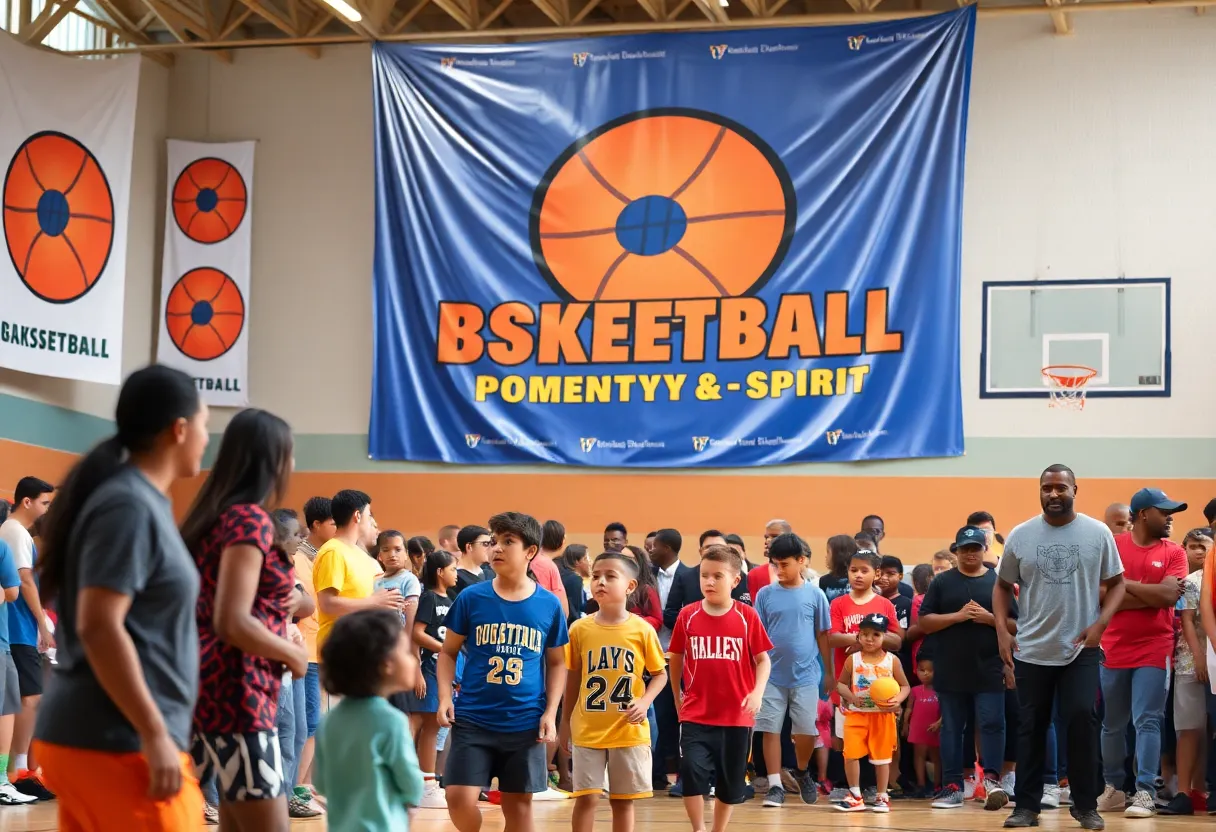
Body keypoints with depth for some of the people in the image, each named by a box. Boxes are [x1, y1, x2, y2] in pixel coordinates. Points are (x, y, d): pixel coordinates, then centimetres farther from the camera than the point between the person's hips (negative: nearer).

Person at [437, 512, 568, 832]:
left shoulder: (549, 605, 0)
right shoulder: (471, 597, -2)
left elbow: (557, 663, 10)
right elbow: (449, 651, 7)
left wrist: (550, 712, -1)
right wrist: (445, 697, -7)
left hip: (526, 722, 1)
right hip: (473, 719, -1)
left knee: (519, 804, 8)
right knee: (459, 797, -10)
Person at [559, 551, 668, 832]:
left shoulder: (643, 630, -5)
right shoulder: (580, 629, -1)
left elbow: (660, 673, 5)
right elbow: (572, 678, 8)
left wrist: (644, 702, -13)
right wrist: (565, 724, 11)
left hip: (629, 732, 0)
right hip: (587, 731, 0)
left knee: (623, 800, 8)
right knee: (586, 797, -1)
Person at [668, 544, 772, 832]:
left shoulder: (747, 616, -5)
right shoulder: (687, 615, -3)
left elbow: (762, 659, 2)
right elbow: (676, 659, 8)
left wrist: (758, 692, -14)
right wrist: (678, 699, 11)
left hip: (736, 715, 0)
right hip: (695, 715, 0)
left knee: (731, 783, 11)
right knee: (693, 772, -15)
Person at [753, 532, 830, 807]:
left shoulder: (815, 594, 0)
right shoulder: (765, 594, 0)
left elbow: (823, 635, 5)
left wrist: (829, 671, 6)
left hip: (805, 675, 0)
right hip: (772, 675, 1)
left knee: (807, 731, 3)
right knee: (770, 729, 0)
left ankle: (803, 773, 30)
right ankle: (775, 785, 8)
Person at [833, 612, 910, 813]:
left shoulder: (892, 661, -2)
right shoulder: (853, 660, 0)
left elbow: (905, 686, 2)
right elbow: (840, 684, 6)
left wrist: (897, 700, -18)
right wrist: (850, 696, -14)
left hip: (883, 715, 0)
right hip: (856, 714, 1)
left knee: (882, 756, 8)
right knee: (851, 754, -6)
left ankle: (882, 797, 20)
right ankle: (855, 797, 7)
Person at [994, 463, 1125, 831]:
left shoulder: (1098, 533, -1)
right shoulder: (1020, 535, 3)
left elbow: (1116, 583, 4)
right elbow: (1003, 586, 11)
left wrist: (1100, 623, -10)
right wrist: (1002, 631, -1)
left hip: (1081, 649, -2)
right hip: (1030, 650, 2)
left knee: (1082, 720, -9)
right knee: (1031, 728, 6)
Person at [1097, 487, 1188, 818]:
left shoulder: (1174, 552, 2)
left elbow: (1170, 597, -11)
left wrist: (1125, 584, -8)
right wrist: (1153, 593, -13)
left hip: (1154, 650, -1)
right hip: (1113, 650, 1)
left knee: (1147, 722, -7)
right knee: (1112, 725, 10)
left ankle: (1145, 792, -8)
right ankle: (1114, 788, 23)